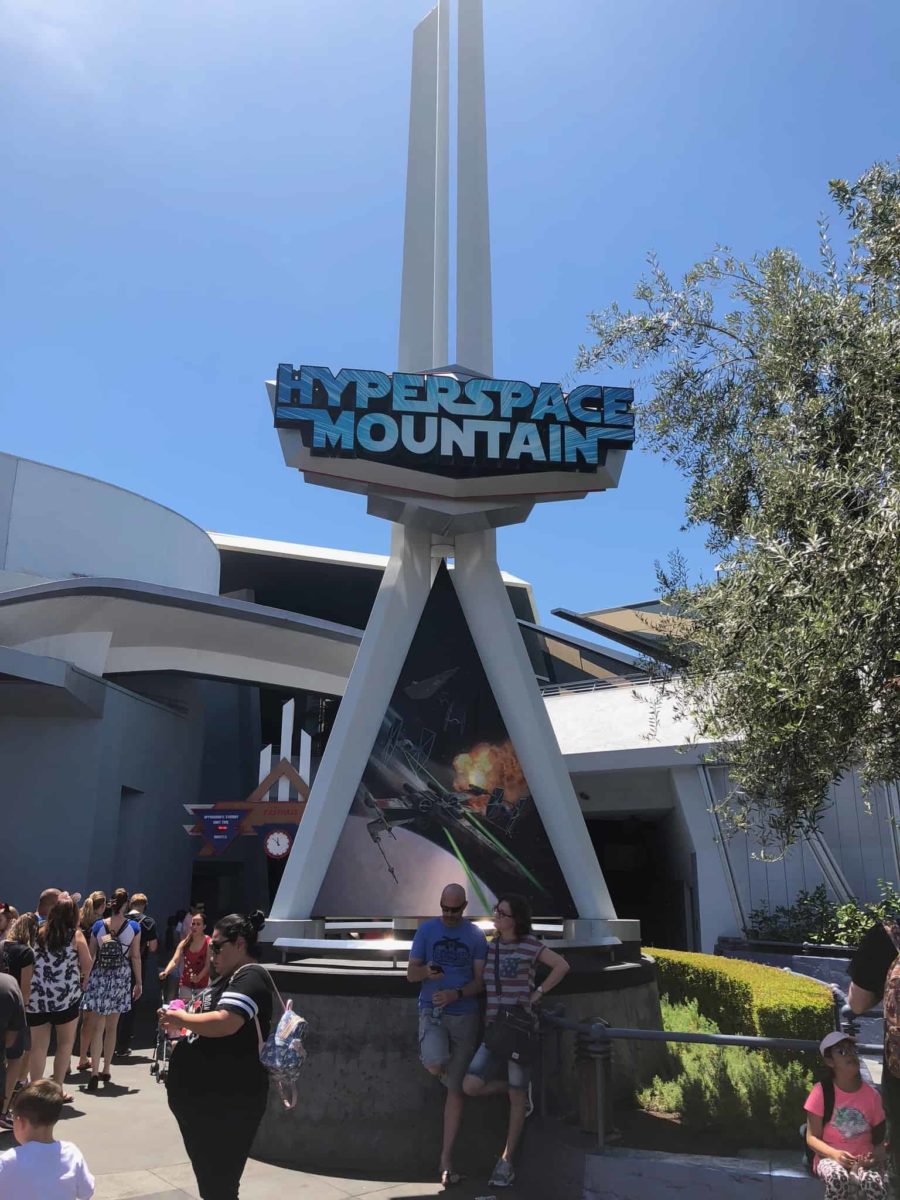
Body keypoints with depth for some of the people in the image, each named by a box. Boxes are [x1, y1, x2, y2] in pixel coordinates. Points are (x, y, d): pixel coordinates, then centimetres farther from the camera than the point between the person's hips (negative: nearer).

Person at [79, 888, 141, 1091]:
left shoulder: (98, 926, -2)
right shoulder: (134, 928, -5)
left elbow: (90, 956, 3)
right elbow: (135, 957, -3)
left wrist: (85, 979, 12)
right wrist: (138, 982, 6)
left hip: (99, 976, 0)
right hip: (121, 977, 0)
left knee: (98, 1027, 0)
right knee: (112, 1027, 14)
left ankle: (94, 1074, -12)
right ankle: (106, 1071, 24)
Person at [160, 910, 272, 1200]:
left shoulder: (250, 978, -17)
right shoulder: (228, 978, 15)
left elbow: (223, 1023, -31)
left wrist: (179, 1018, -17)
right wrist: (179, 1027, 6)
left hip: (228, 1102, -10)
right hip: (201, 1095, 10)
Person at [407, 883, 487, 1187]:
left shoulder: (476, 936, 0)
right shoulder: (426, 930, 0)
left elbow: (479, 980, -1)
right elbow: (411, 973, 2)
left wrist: (456, 994, -19)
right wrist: (426, 971, -21)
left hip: (465, 1014, 1)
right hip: (432, 1011, -1)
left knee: (456, 1089, 4)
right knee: (435, 1065, -29)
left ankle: (446, 1158, 15)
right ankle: (442, 1063, 9)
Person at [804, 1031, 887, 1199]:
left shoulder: (871, 1094, 0)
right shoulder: (821, 1092, -7)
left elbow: (879, 1140, 8)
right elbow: (812, 1138, -6)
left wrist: (876, 1157, -15)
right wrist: (834, 1154, -25)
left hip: (863, 1160, 2)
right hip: (830, 1158, -2)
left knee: (874, 1183, -33)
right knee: (837, 1177, -37)